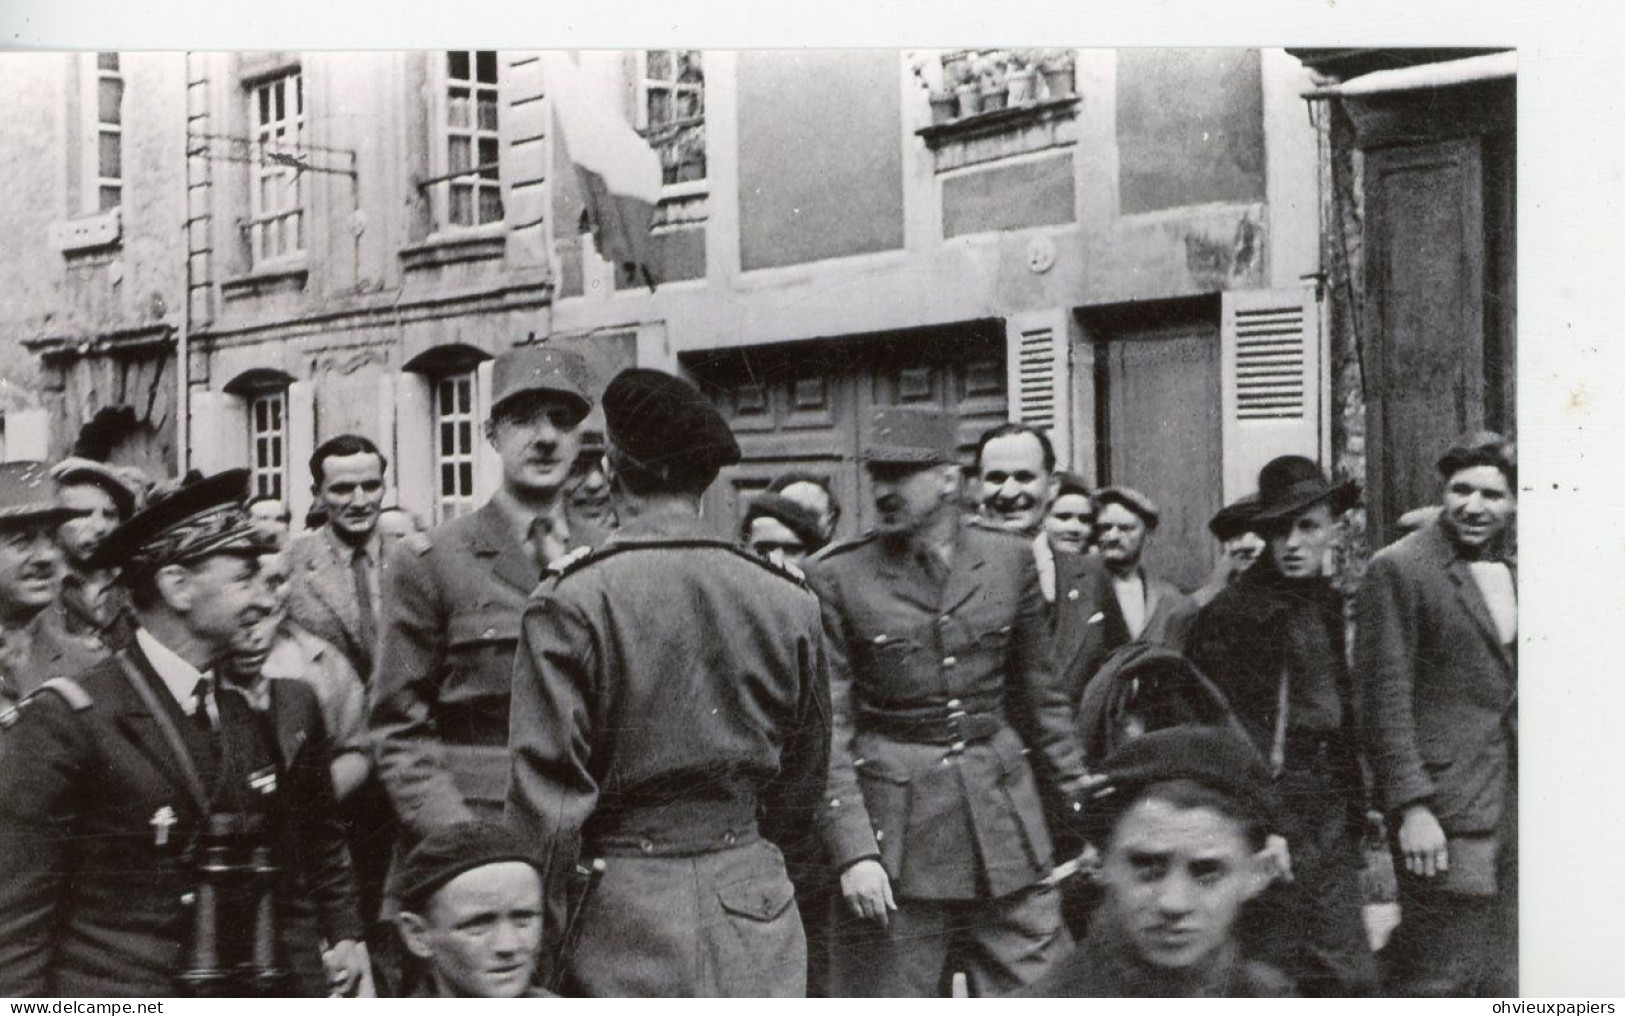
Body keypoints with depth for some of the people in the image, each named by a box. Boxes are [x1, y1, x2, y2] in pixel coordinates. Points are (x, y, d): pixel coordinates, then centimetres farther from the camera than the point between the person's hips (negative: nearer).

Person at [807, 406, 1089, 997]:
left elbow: (1039, 698, 14)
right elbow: (829, 730, -5)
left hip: (1003, 825, 3)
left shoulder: (1011, 560, 6)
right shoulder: (837, 579, -2)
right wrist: (853, 852, -13)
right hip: (893, 831, -2)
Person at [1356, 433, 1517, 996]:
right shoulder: (1399, 569, -8)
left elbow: (1523, 687, 18)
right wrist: (1411, 808, -16)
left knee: (1502, 982, 12)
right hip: (1445, 805, -7)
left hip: (1518, 802, 7)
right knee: (1442, 978, -4)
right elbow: (1385, 697, -11)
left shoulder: (1518, 573, 13)